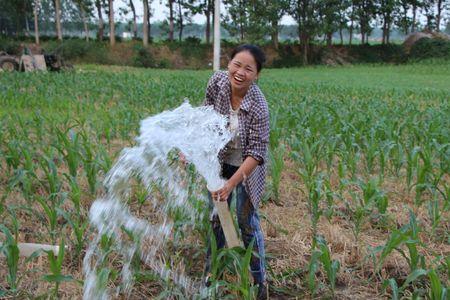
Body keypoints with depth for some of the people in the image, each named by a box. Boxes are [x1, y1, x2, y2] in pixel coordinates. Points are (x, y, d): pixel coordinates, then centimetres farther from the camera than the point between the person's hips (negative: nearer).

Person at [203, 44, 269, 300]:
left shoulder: (258, 107, -31)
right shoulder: (218, 81, -19)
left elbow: (256, 154, -27)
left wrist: (231, 184, -34)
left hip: (245, 168, -5)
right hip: (220, 162, 5)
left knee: (247, 221, 4)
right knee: (216, 216, 18)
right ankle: (211, 271, 39)